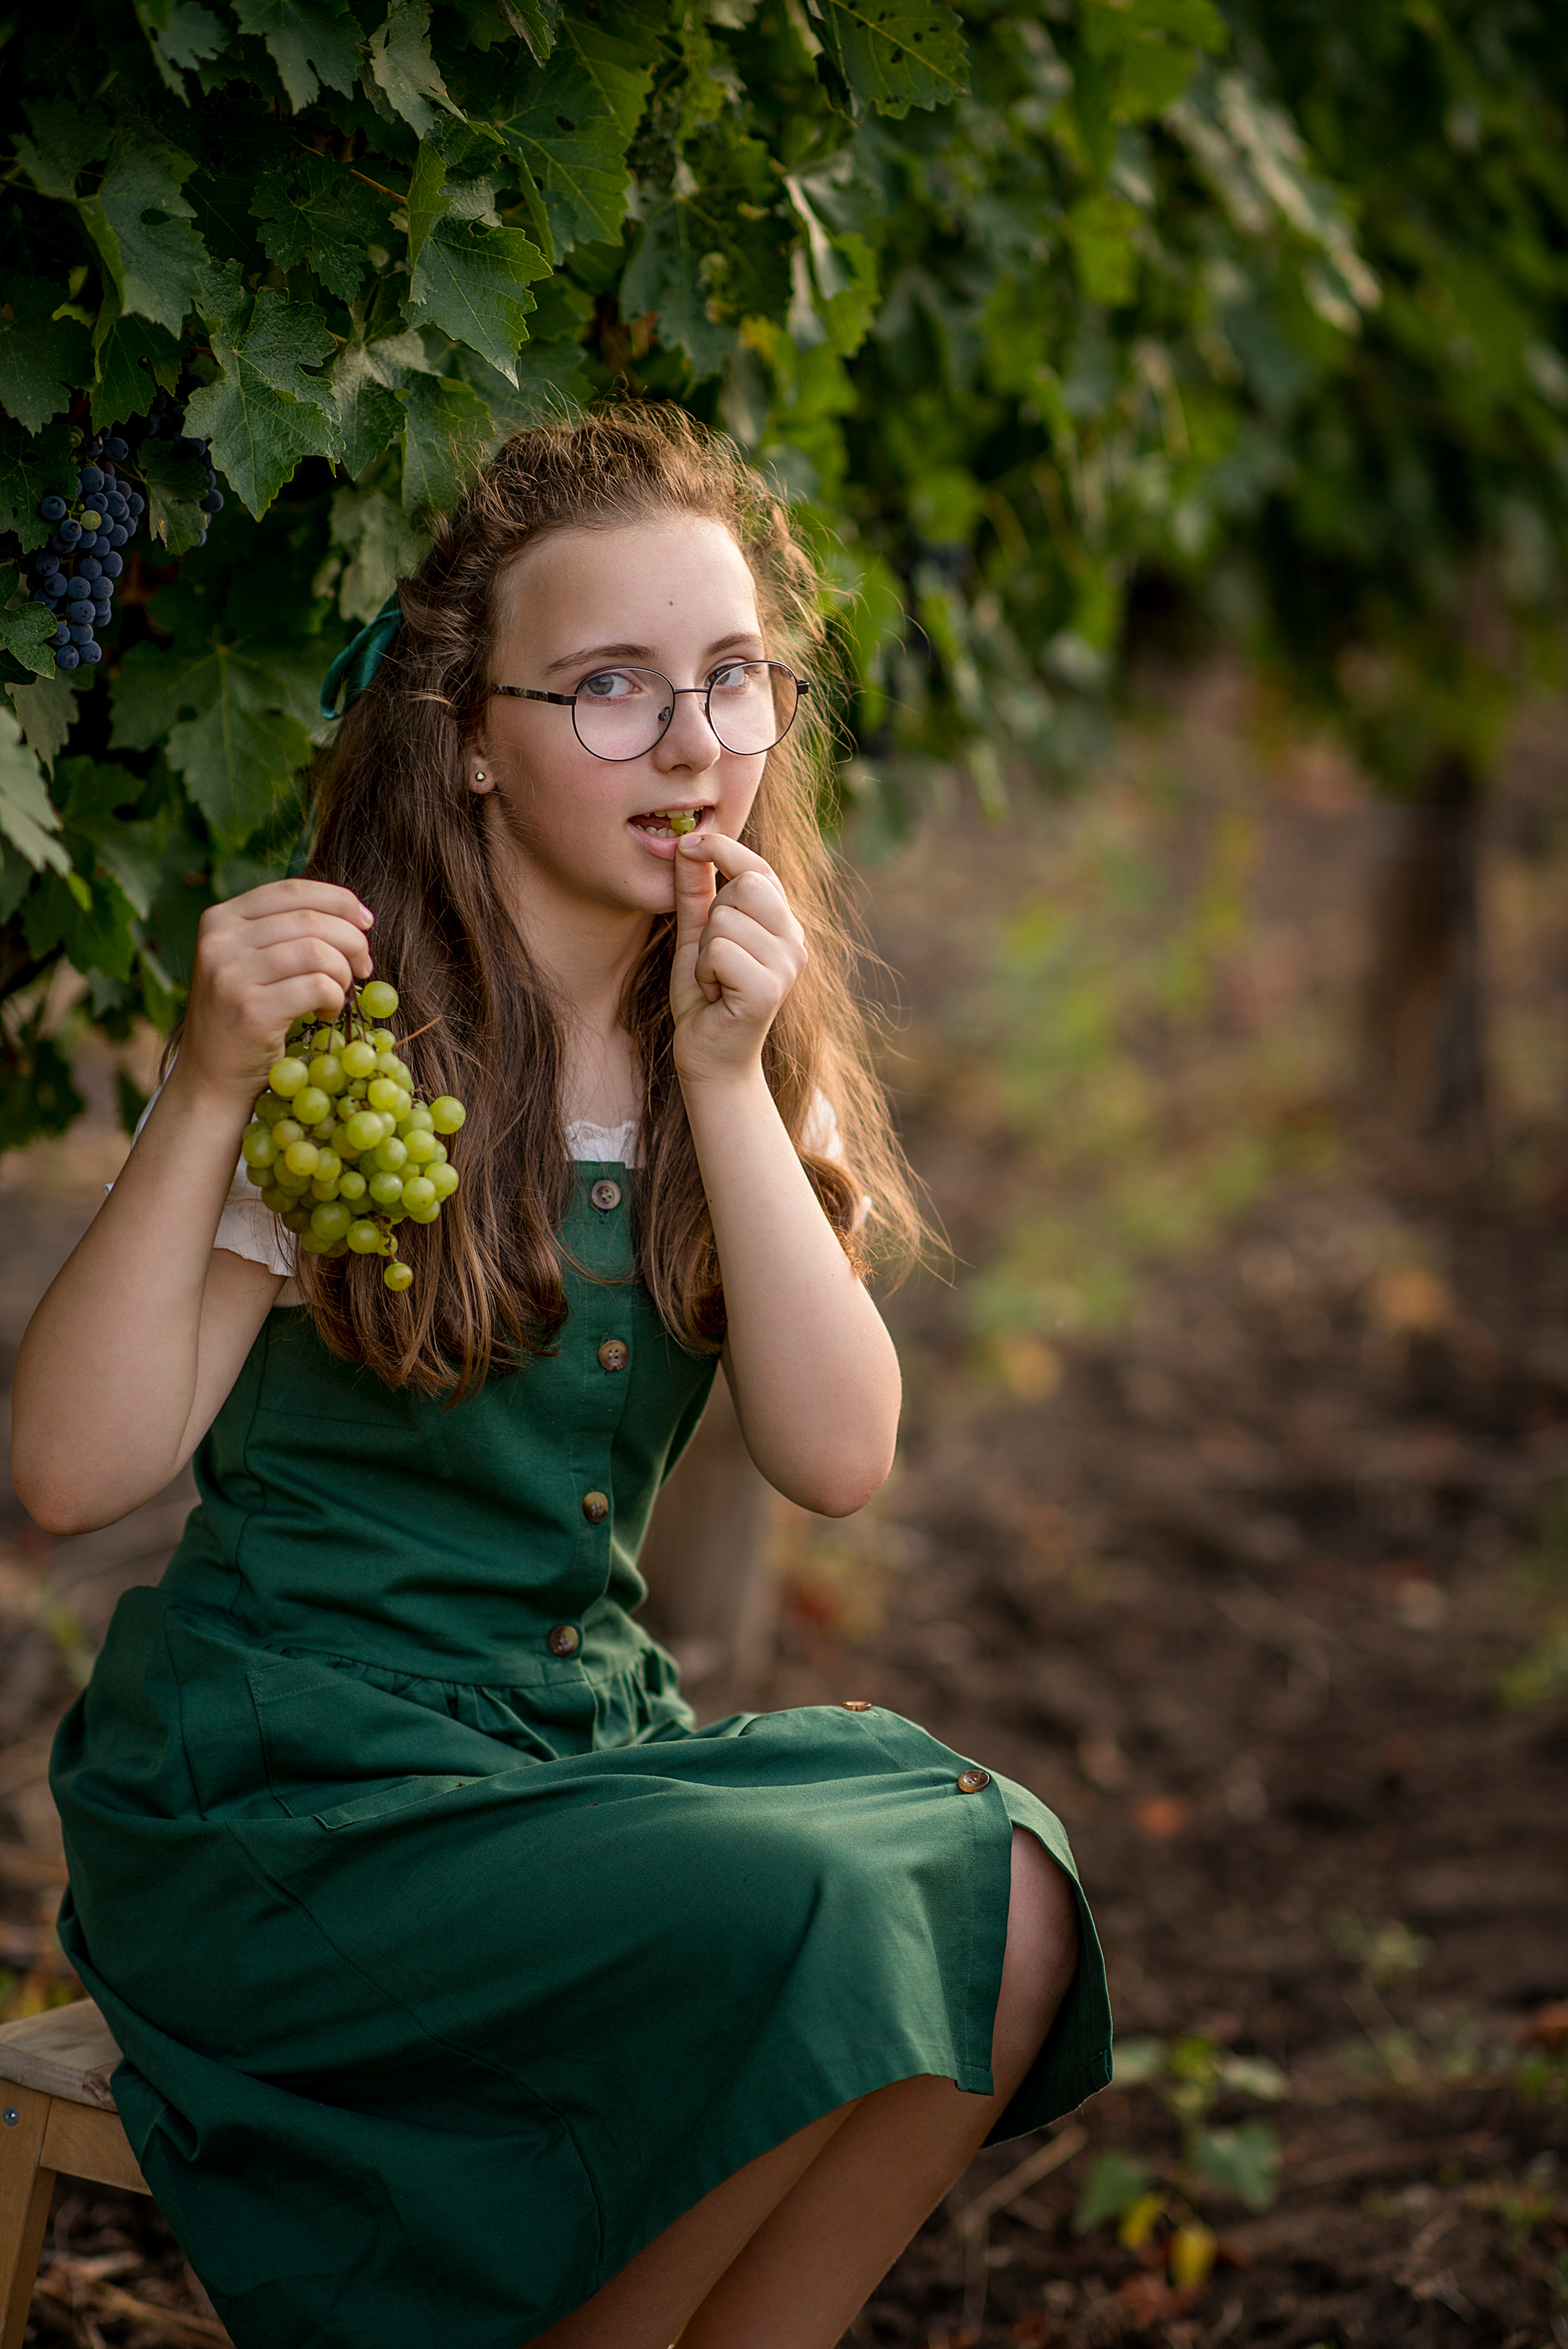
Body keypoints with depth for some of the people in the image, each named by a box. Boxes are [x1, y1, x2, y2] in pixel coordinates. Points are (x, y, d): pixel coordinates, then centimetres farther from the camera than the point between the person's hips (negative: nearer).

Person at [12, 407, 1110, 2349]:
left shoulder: (755, 1053, 7)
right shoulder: (348, 1044, -11)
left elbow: (834, 1459, -6)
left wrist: (730, 1082, -13)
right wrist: (207, 1093, -29)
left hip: (577, 1733, 6)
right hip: (284, 1786, -6)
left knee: (995, 1897, -20)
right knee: (836, 1940, -26)